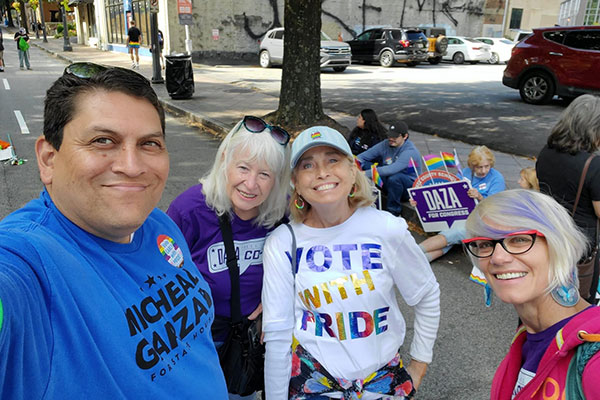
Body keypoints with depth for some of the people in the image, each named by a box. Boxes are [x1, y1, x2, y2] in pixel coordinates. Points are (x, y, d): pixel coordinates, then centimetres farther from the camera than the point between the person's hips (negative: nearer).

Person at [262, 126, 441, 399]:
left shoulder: (387, 229, -15)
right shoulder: (282, 244, -14)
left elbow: (427, 296, 0)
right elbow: (277, 334, -9)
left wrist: (419, 366, 5)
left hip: (382, 378, 1)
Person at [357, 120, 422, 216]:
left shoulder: (410, 151, -23)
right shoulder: (385, 145, -3)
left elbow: (392, 169, -38)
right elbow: (362, 157, -3)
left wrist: (366, 174, -41)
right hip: (387, 185, 6)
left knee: (394, 177, -39)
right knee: (364, 165, -12)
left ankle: (394, 212, -16)